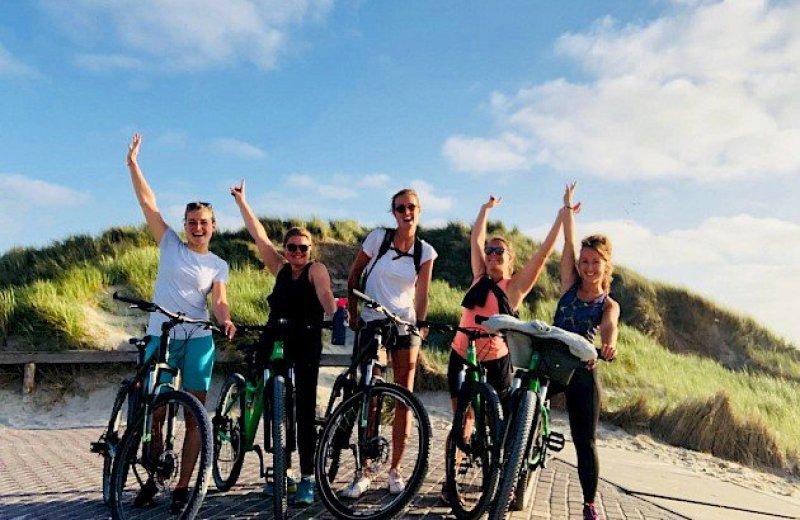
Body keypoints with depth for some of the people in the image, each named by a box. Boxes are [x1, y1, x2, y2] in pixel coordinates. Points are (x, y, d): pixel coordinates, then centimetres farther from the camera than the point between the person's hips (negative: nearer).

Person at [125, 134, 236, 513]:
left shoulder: (218, 264, 8)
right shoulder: (170, 246, 9)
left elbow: (219, 300, -4)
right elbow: (148, 203, 5)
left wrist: (226, 321, -26)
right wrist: (133, 163, 2)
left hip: (198, 339, 0)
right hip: (161, 336, 1)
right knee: (154, 412, 4)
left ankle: (183, 487, 8)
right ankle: (151, 480, 20)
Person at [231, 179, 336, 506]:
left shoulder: (316, 270, -5)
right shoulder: (280, 268, 9)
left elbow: (329, 307, -21)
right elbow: (258, 234, 8)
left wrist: (334, 309, -43)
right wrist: (241, 201, 7)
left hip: (306, 347, -5)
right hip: (276, 344, 5)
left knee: (304, 410, -4)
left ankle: (307, 479, 3)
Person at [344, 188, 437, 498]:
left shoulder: (425, 251, 3)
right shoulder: (378, 238, -3)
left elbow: (421, 294, 1)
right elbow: (354, 275, 5)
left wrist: (420, 324, -12)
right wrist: (353, 313, 1)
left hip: (405, 324, 2)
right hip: (373, 322, -2)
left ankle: (395, 471, 16)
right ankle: (364, 473, 8)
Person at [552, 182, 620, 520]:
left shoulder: (609, 305, -2)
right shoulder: (569, 285, 4)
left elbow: (609, 327, -26)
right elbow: (569, 243, 0)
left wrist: (609, 344, -48)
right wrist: (568, 208, 4)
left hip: (582, 373, -2)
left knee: (585, 442, 3)